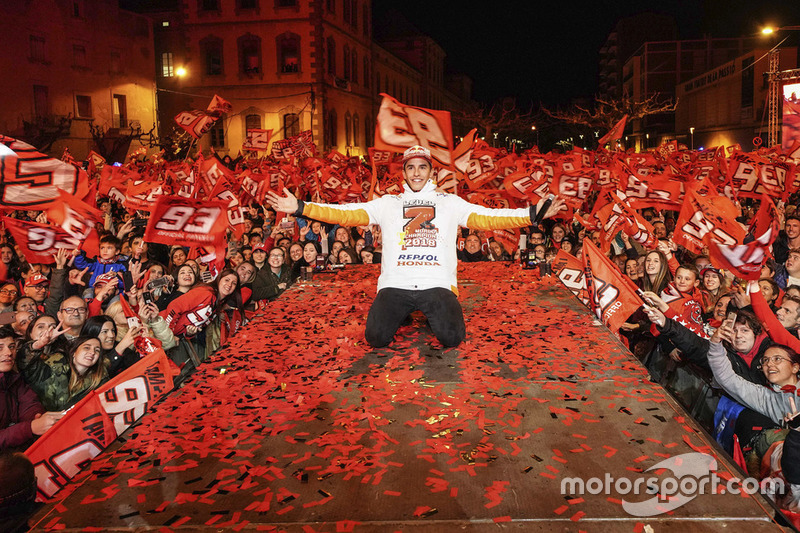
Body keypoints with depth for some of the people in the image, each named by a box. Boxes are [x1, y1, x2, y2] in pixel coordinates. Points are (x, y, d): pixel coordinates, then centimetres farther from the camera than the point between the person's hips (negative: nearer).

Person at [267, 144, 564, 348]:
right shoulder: (388, 203, 15)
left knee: (452, 338, -22)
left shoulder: (449, 202, 16)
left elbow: (488, 218, 8)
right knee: (376, 338, -19)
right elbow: (346, 214, 8)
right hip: (395, 284, 1)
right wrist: (300, 208, -3)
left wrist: (534, 214, -4)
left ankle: (430, 312, 14)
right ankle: (403, 313, 15)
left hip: (437, 284, 0)